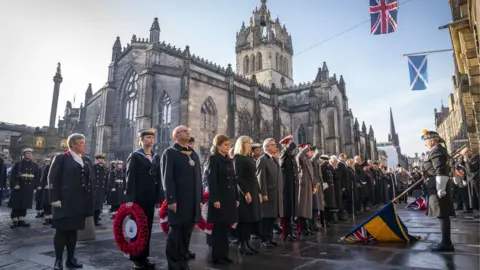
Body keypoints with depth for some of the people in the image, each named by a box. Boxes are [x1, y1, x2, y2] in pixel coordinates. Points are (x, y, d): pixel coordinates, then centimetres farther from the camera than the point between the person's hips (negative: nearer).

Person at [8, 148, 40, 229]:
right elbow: (12, 175, -5)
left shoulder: (35, 165, 10)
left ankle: (21, 220, 16)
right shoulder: (18, 164, 0)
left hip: (29, 189, 3)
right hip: (18, 188, -3)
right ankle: (14, 221, 6)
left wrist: (34, 185, 5)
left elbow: (37, 176, 13)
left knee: (24, 205, 8)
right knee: (16, 205, -1)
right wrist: (14, 184, -15)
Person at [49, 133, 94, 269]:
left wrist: (90, 199, 7)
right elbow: (53, 179, -7)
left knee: (73, 230, 12)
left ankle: (70, 259, 21)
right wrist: (55, 199, -13)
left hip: (80, 202, 5)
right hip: (65, 201, -5)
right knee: (62, 230, 3)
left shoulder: (87, 161, 13)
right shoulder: (61, 158, -2)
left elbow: (91, 180, 13)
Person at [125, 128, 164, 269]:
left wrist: (159, 198, 6)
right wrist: (130, 198, -16)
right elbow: (130, 178, -9)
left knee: (147, 227, 9)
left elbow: (158, 178, 10)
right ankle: (136, 258, 15)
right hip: (138, 197, -5)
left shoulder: (156, 157, 12)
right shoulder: (135, 156, -2)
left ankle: (144, 256, 21)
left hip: (151, 197, 5)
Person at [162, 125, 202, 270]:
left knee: (186, 233, 14)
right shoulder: (170, 152, -2)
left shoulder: (194, 154, 18)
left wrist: (200, 199, 11)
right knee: (174, 233, 4)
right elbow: (167, 178, -10)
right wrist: (171, 200, -17)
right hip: (178, 201, -6)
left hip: (193, 201, 6)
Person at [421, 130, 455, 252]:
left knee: (442, 215, -6)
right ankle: (446, 241, 19)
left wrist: (440, 189, -23)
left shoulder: (436, 151, -12)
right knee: (443, 215, 12)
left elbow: (441, 172, -21)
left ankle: (446, 243, -2)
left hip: (438, 188, -10)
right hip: (437, 187, 10)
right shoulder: (437, 151, 19)